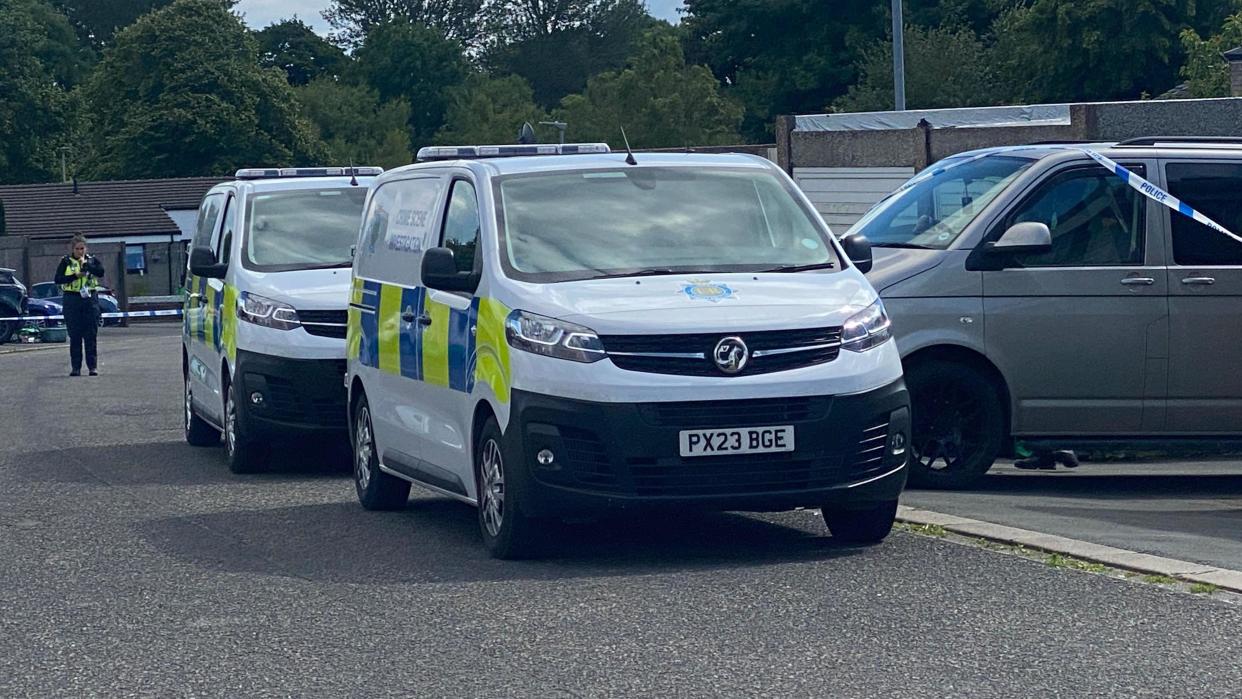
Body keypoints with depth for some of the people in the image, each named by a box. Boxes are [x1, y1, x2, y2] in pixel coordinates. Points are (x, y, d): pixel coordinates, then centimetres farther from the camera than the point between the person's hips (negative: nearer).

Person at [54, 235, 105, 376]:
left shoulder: (92, 260, 8)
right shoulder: (66, 262, 6)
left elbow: (101, 272, -11)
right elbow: (58, 279, -4)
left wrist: (85, 264, -16)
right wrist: (75, 276, -12)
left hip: (90, 299, 0)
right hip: (72, 299, 0)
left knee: (91, 335, -2)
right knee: (75, 335, 0)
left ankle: (92, 366, 0)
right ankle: (76, 367, 3)